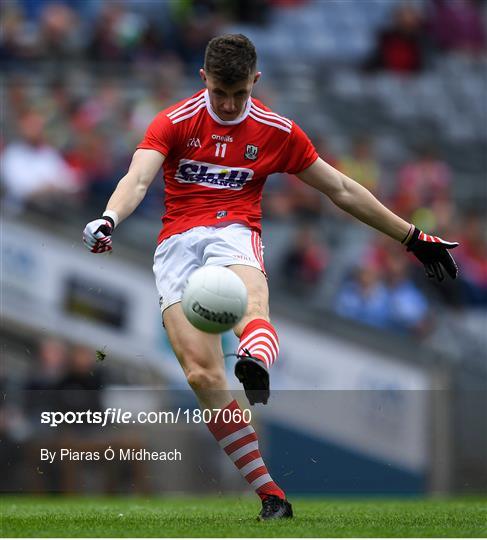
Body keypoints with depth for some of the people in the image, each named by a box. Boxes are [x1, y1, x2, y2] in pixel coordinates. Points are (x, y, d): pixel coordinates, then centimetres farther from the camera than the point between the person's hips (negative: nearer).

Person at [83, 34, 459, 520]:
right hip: (177, 243, 0)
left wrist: (412, 237, 22)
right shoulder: (174, 123, 5)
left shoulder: (277, 132, 11)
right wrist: (108, 220, -34)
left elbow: (341, 190, 19)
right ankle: (269, 493, -16)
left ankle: (256, 368, -74)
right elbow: (137, 179, -11)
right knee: (201, 373, -19)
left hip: (233, 234, 0)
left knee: (251, 301, -39)